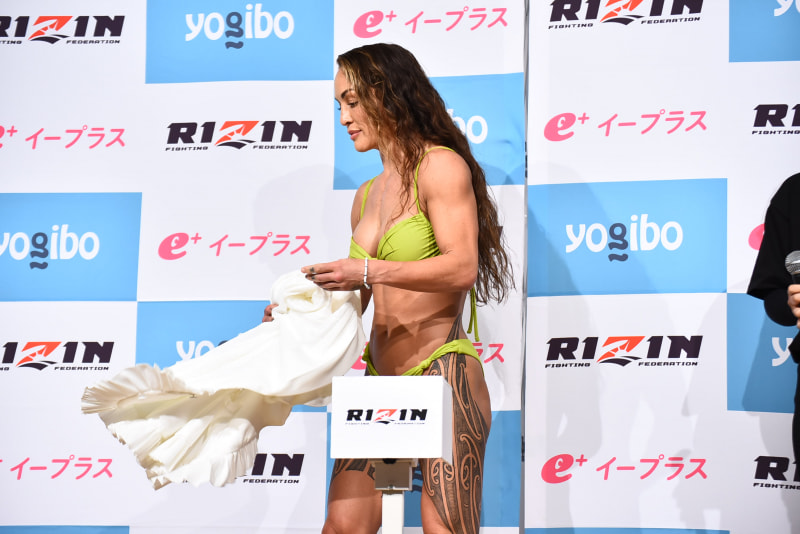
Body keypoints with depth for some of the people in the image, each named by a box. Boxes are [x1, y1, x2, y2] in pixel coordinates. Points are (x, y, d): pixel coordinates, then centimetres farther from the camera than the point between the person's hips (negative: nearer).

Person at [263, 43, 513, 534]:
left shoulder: (440, 166, -4)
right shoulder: (366, 196, 19)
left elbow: (462, 267, -17)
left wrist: (369, 271, -23)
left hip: (441, 373, -7)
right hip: (380, 379, 7)